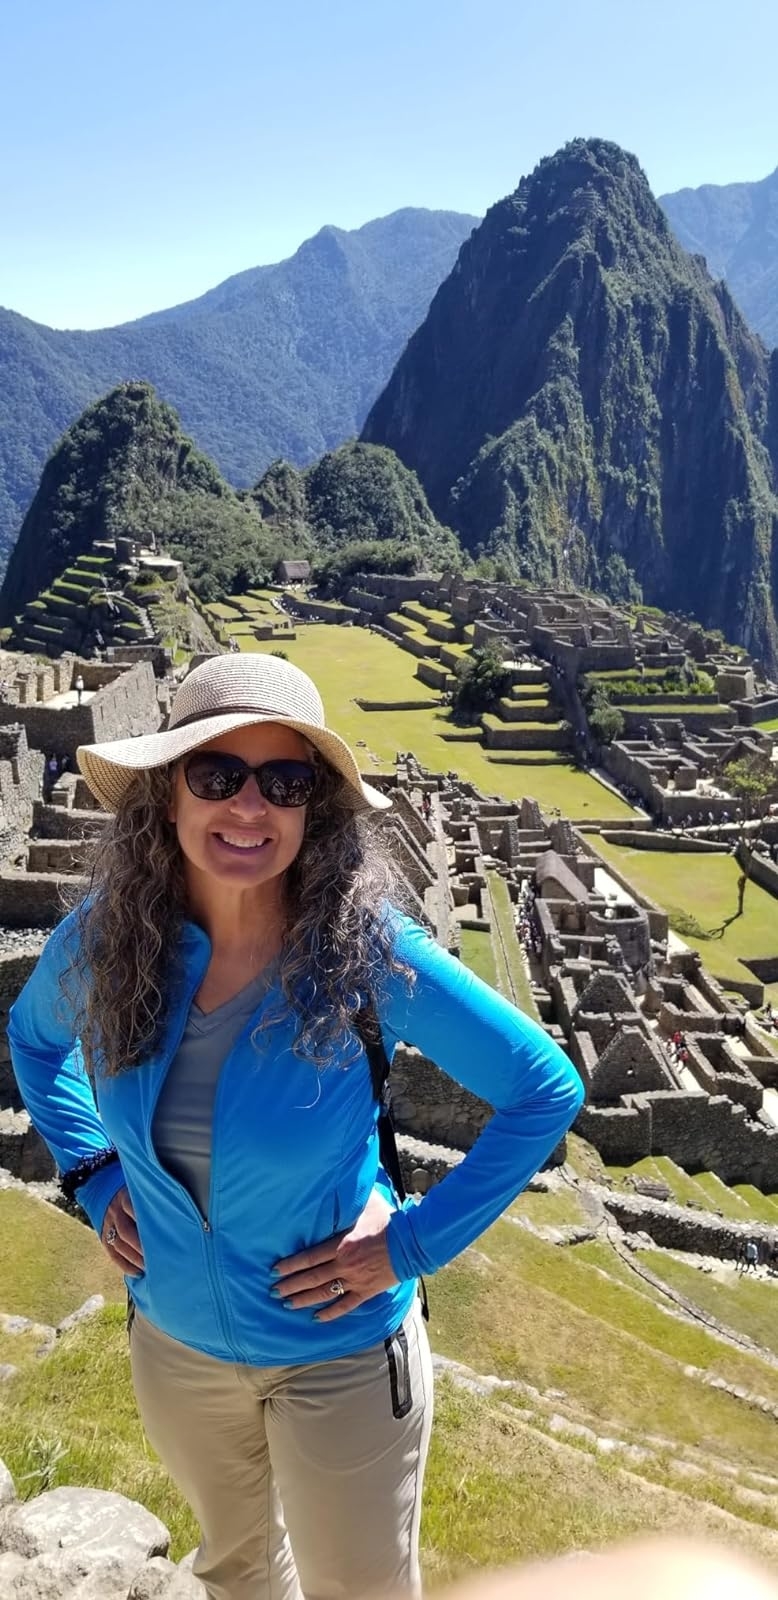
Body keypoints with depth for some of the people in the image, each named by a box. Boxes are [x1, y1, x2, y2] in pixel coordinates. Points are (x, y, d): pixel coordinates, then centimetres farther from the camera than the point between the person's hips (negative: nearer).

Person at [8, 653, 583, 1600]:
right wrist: (94, 1179, -3)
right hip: (173, 1338, 3)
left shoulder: (368, 954, -27)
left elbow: (547, 1091, -17)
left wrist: (415, 1243, -17)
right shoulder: (106, 939, -17)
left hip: (340, 1352, -3)